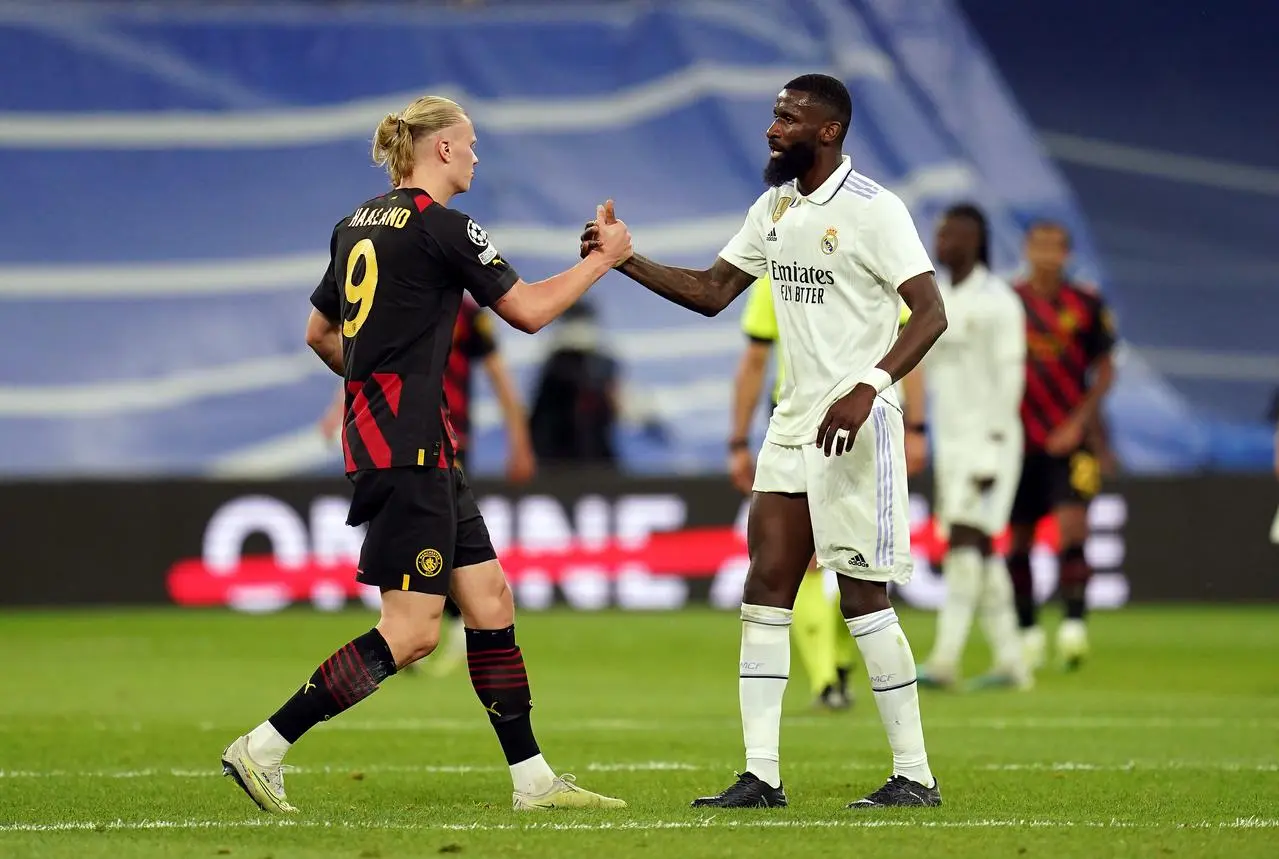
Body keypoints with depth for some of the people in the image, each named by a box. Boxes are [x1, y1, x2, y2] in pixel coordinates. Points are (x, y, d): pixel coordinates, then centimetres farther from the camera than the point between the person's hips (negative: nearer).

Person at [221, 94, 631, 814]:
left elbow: (320, 334, 22)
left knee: (489, 596, 9)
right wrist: (604, 259, 7)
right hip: (409, 445, -10)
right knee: (413, 631, -9)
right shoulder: (442, 227, -12)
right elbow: (529, 311, -6)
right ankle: (264, 748, -10)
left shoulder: (358, 225, 13)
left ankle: (532, 777, 11)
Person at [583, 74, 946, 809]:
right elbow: (713, 292, 18)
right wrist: (627, 261, 5)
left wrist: (868, 387, -28)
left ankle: (915, 775, 3)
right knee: (766, 587, 2)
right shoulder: (775, 207, 11)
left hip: (857, 422, -8)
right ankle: (761, 776, 3)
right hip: (794, 420, 8)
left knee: (864, 596, -6)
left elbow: (931, 314, -17)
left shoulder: (873, 209, -13)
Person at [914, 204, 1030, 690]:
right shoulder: (937, 301, 13)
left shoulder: (996, 302, -10)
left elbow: (1009, 376, -14)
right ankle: (1009, 660, 12)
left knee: (966, 539, -15)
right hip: (950, 441, 8)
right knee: (978, 549, 8)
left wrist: (993, 447, -19)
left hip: (988, 440, -8)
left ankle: (945, 659, -21)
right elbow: (925, 370, 17)